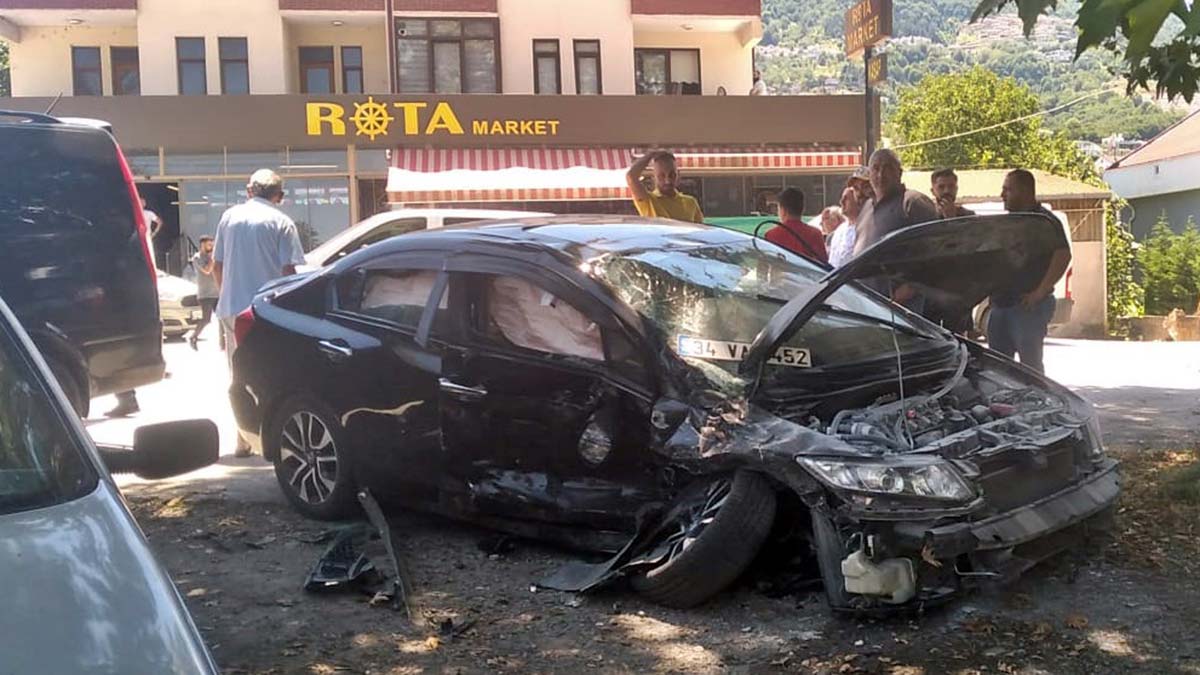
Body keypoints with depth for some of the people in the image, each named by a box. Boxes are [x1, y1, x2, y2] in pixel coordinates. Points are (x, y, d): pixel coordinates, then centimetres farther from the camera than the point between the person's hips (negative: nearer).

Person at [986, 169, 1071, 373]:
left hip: (1028, 306, -8)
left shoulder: (1045, 221, -8)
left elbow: (1063, 256, -20)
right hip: (1000, 304, 8)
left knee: (1030, 363, -5)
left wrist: (1040, 292, -22)